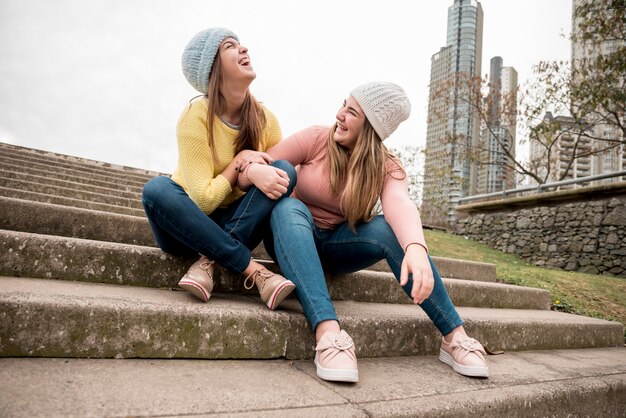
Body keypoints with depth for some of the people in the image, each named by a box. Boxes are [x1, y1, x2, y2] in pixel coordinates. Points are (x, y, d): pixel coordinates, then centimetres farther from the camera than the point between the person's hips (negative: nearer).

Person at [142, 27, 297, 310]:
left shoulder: (264, 118, -8)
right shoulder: (196, 116, -20)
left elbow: (282, 181, -7)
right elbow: (203, 200, -22)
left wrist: (251, 169, -26)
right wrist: (240, 160, -20)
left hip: (237, 224, 2)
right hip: (189, 225, -2)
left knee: (284, 171, -21)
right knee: (156, 189, -33)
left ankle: (209, 260, -23)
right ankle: (254, 271, -32)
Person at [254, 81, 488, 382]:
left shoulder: (387, 168, -8)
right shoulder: (317, 139, -9)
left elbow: (399, 204, -31)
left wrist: (416, 247, -51)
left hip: (338, 247, 1)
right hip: (292, 237, 0)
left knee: (388, 228, -29)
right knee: (289, 207, -35)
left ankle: (454, 336, -23)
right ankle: (328, 333, -50)